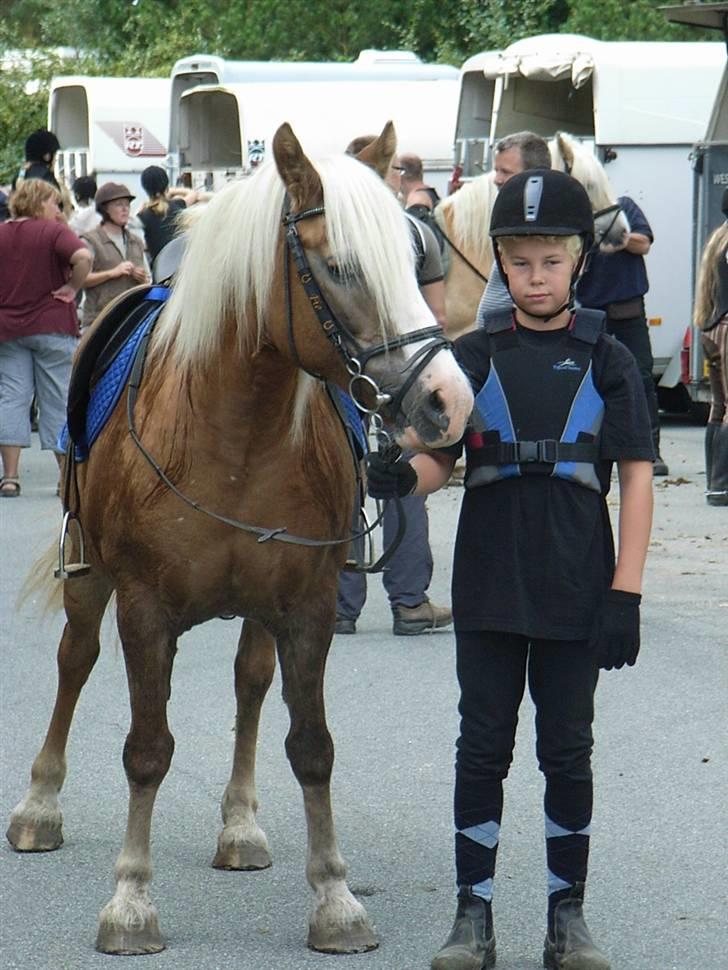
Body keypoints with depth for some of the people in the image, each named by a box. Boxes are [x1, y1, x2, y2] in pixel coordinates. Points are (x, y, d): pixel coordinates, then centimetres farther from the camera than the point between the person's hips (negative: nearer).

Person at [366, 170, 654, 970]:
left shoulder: (607, 363, 0)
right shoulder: (473, 358, 2)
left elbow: (636, 479, -1)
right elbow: (439, 460, 3)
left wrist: (626, 590, -8)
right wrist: (401, 478, -21)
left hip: (577, 595, -1)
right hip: (489, 591, 1)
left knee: (568, 752, 8)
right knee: (483, 747, 5)